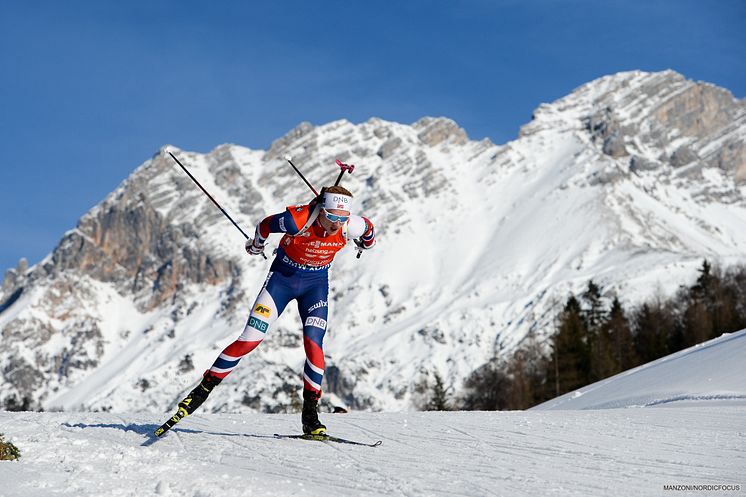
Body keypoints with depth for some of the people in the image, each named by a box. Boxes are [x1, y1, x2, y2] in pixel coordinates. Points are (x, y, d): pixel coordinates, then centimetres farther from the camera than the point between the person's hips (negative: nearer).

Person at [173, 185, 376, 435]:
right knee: (250, 339, -9)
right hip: (283, 276, -2)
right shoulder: (298, 219, -31)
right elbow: (265, 225, -10)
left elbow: (368, 229, 2)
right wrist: (256, 245, 10)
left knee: (313, 345, -14)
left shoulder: (351, 226, -24)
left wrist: (366, 244, 24)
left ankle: (310, 415, -2)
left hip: (316, 283, 2)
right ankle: (203, 389, 3)